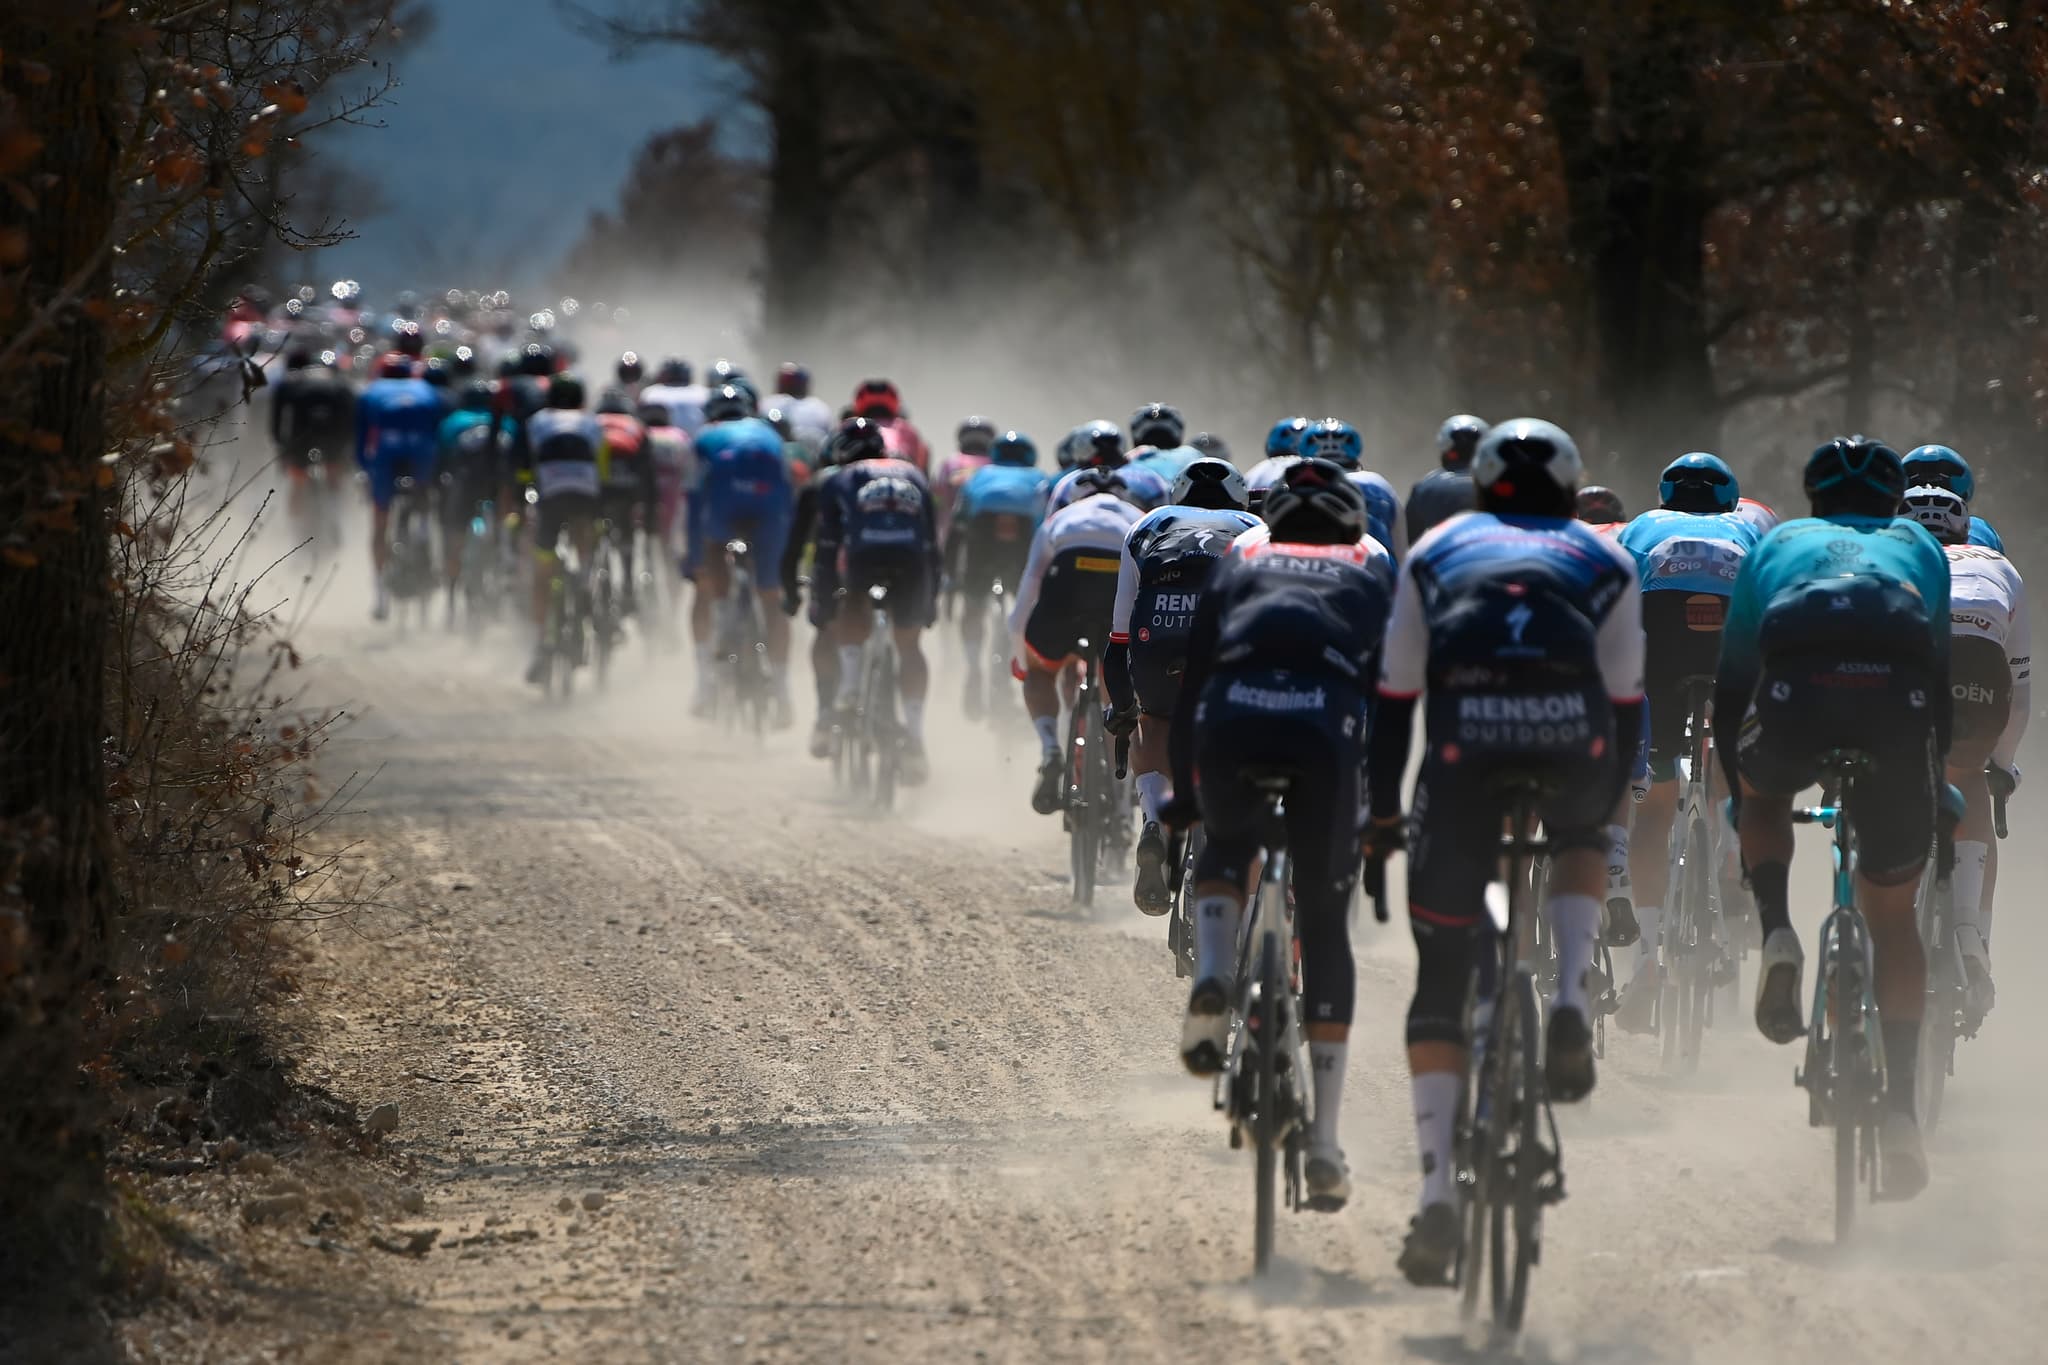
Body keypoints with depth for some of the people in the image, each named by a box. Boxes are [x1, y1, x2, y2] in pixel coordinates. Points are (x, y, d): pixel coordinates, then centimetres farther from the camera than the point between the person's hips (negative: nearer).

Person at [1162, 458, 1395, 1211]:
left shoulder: (1240, 563, 30)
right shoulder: (1374, 572, 29)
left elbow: (1192, 676, 25)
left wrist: (1180, 789, 29)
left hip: (1230, 722, 1)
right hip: (1327, 730, -1)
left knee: (1225, 849, 34)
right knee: (1325, 926, 10)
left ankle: (1212, 983, 3)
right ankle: (1324, 1141, 6)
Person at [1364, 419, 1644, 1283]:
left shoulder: (1436, 550, 31)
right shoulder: (1605, 561, 30)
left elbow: (1395, 694, 29)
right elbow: (1625, 702, 30)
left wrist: (1380, 814, 35)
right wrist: (1602, 811, 43)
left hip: (1465, 735, 0)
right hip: (1571, 735, 0)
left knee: (1442, 976, 7)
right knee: (1580, 840, 38)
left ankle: (1437, 1196, -3)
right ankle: (1571, 1002, 10)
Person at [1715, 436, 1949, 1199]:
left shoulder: (1777, 545, 35)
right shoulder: (1917, 547, 36)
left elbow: (1732, 678, 37)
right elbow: (1942, 675, 39)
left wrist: (1733, 789, 49)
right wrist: (1936, 774, 53)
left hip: (1795, 690, 0)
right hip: (1898, 695, 1)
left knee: (1763, 793, 37)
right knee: (1891, 913, 16)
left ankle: (1777, 939, 10)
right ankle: (1900, 1108, 5)